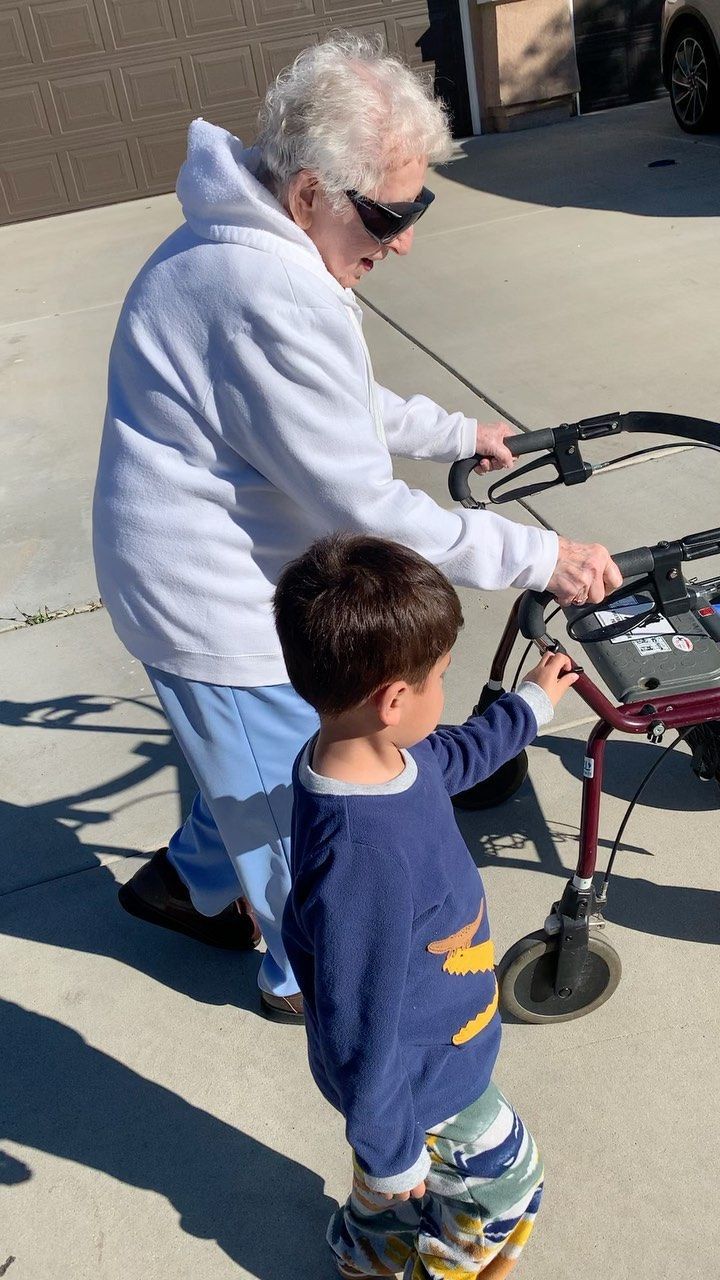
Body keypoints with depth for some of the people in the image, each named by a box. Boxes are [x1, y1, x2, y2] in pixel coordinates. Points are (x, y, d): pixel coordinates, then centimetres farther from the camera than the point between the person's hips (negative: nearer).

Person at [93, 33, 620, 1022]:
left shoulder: (243, 242, 4)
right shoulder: (273, 300, -31)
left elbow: (338, 405, 18)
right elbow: (367, 512, -29)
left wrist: (454, 432, 18)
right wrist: (540, 558, -22)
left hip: (223, 578, 10)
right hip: (222, 608, -10)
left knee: (255, 764, 30)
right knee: (298, 808, 13)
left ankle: (190, 883, 54)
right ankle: (309, 973, 40)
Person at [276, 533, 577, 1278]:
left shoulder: (382, 757, -16)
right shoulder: (362, 858, -43)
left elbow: (453, 759, 10)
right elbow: (360, 1026, -30)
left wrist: (531, 704, 23)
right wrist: (392, 1149, -15)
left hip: (426, 1042, 8)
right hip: (418, 1078, -7)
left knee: (394, 1182, 32)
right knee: (504, 1181, 20)